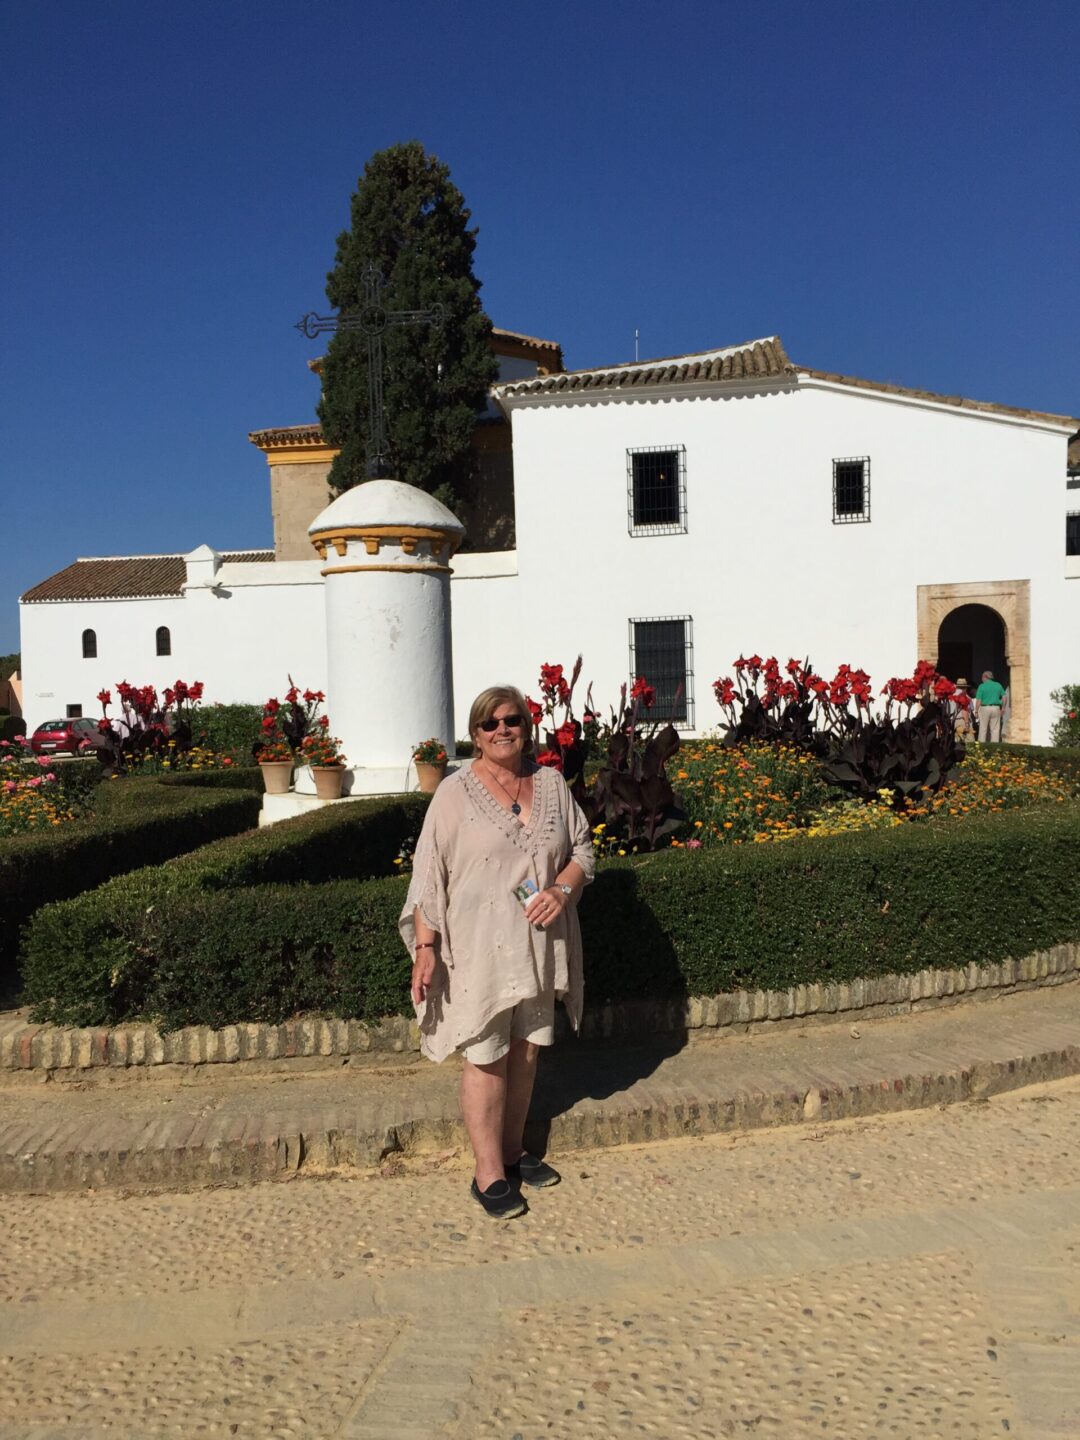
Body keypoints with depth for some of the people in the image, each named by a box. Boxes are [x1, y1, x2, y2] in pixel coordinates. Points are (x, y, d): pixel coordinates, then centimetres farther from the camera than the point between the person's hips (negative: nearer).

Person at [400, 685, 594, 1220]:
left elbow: (582, 849, 12)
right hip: (478, 949, -4)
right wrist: (425, 946, -13)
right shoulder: (456, 792, -7)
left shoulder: (551, 784, 6)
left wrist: (563, 889, -8)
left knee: (525, 1052, 14)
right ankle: (489, 1175, 12)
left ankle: (514, 1151, 31)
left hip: (537, 945, 5)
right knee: (486, 1057, 1)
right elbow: (429, 874, -8)